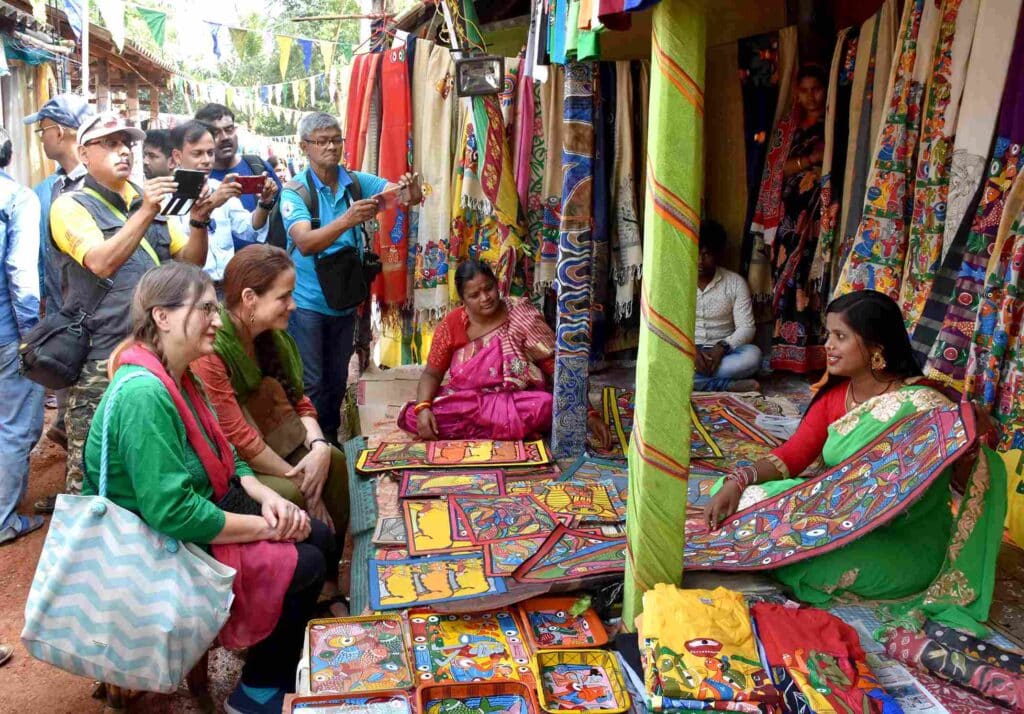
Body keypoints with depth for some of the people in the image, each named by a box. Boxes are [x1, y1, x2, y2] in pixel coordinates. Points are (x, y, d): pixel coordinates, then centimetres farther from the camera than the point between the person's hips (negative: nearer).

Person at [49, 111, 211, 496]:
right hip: (99, 359, -5)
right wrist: (145, 213, -28)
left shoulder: (149, 199, 12)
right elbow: (102, 263, -20)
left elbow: (190, 262, 8)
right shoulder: (71, 205, -4)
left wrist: (198, 221, -10)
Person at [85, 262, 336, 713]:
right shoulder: (144, 393, -28)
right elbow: (173, 513, -31)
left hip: (199, 515, 10)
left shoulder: (177, 379, 4)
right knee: (306, 566, -11)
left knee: (321, 539, 6)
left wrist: (267, 498, -8)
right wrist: (266, 527, -21)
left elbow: (225, 459, 11)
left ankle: (282, 667, 24)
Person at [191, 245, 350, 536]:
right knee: (289, 494, -27)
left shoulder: (272, 337, -1)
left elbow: (297, 400, 4)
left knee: (335, 462, -6)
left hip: (265, 445, 8)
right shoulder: (208, 350, -26)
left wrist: (319, 446, -16)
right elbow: (237, 437, -26)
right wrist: (299, 480, -18)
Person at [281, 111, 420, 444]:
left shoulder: (357, 182, -2)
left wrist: (412, 191, -33)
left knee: (337, 380, 16)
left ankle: (332, 440, 32)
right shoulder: (294, 191, -12)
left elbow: (407, 194, -9)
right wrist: (347, 220, -42)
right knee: (312, 383, -1)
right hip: (308, 301, -4)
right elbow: (305, 243, -27)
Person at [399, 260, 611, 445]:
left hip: (516, 403, -2)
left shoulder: (521, 317, -11)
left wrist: (589, 413, -22)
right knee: (412, 415, -24)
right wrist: (423, 408, -20)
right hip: (464, 402, 3)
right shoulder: (452, 324, -4)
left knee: (546, 406, -35)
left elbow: (557, 367, -13)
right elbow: (432, 373, 1)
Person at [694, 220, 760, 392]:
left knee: (752, 355, -30)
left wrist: (722, 347, -23)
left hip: (720, 352, 0)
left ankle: (694, 379, -29)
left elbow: (746, 327, -5)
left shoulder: (736, 283, -1)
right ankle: (728, 385, -29)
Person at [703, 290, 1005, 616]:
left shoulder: (920, 406, -17)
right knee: (747, 498, -11)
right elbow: (793, 454, 0)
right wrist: (737, 482, -15)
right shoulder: (834, 393, 3)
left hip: (904, 544, -6)